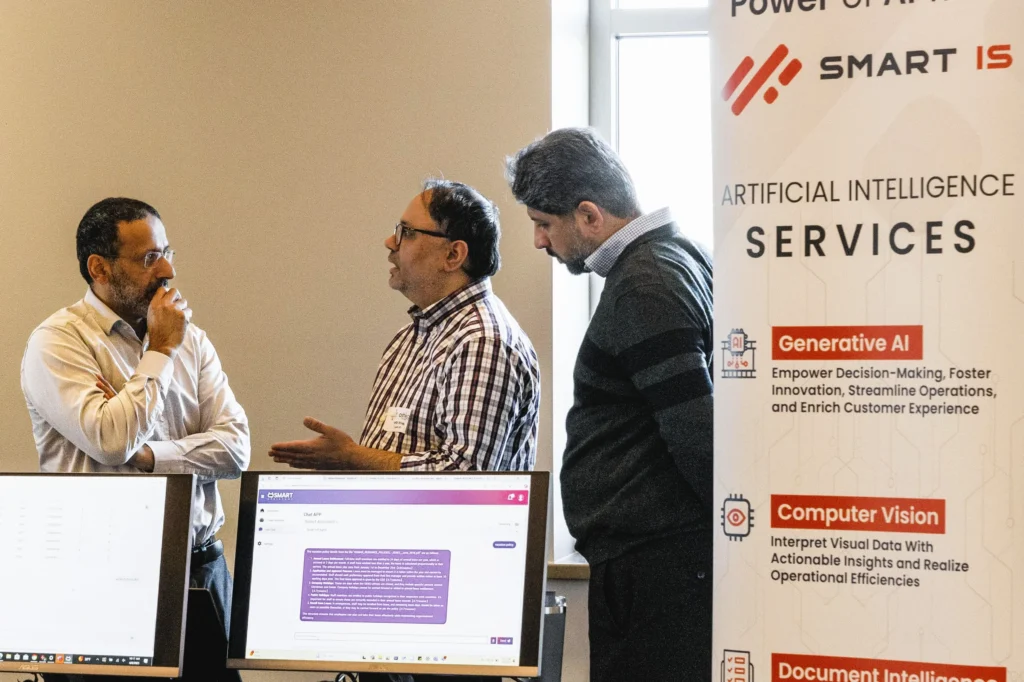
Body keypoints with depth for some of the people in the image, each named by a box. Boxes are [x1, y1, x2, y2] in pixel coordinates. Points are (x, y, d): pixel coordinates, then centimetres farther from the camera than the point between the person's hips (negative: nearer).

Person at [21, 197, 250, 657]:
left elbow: (236, 447, 1)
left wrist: (147, 455, -14)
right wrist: (161, 350, -10)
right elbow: (112, 441, -21)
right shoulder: (57, 342, -6)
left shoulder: (191, 340, 11)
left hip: (202, 564, 5)